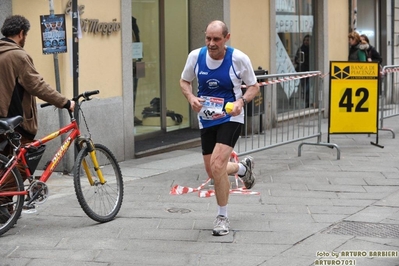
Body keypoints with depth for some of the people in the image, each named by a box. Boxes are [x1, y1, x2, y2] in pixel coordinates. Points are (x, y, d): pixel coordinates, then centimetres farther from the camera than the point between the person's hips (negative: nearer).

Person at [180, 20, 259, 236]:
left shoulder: (239, 58, -16)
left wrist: (241, 101, -23)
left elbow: (254, 86, -3)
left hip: (230, 118, -4)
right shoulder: (195, 56, -8)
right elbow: (184, 81, 8)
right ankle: (243, 167, 45)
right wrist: (191, 97, -13)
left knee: (217, 166, -21)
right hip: (206, 119, 5)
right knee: (213, 172, 9)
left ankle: (222, 217, 0)